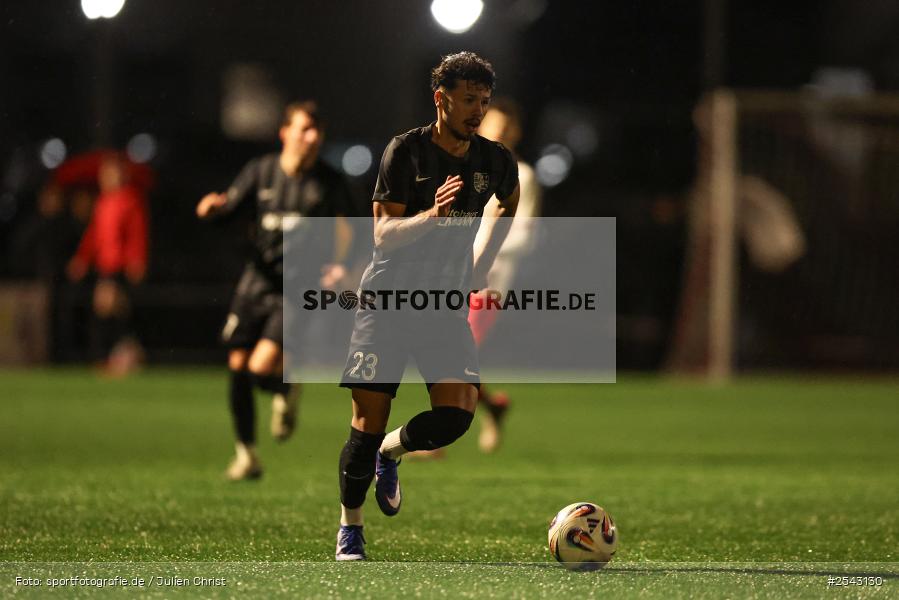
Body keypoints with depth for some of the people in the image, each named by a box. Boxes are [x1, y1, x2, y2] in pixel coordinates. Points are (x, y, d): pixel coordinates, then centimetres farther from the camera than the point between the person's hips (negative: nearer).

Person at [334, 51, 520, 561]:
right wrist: (432, 215, -30)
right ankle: (350, 529, 12)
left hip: (446, 306, 3)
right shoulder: (406, 151, -8)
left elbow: (510, 202, 27)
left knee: (458, 412, -16)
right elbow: (383, 233, -13)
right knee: (369, 420, -6)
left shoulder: (495, 161, 3)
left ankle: (389, 453, 15)